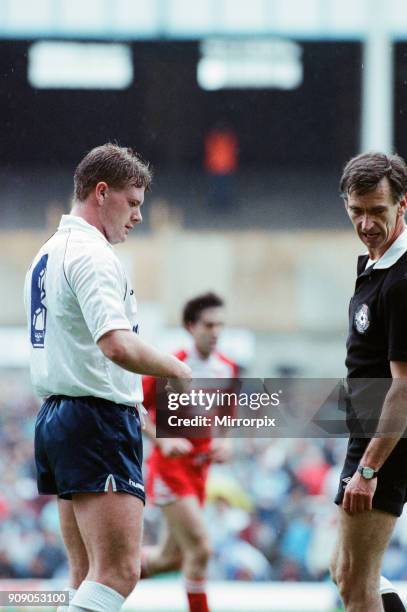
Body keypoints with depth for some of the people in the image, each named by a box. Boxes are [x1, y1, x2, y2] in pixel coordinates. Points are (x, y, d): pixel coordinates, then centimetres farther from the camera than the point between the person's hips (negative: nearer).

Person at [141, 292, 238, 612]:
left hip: (199, 466, 7)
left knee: (172, 556, 13)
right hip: (170, 465, -7)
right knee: (200, 549, -15)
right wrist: (162, 439, -22)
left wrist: (223, 441, 0)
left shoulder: (227, 368, 5)